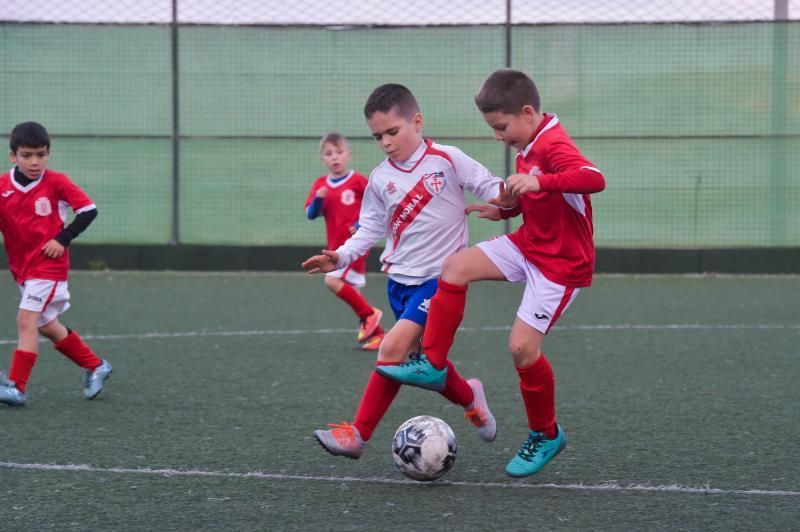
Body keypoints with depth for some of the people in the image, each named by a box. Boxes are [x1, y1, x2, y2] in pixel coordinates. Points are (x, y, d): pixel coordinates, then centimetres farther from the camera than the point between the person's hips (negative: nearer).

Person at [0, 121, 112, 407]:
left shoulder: (55, 182, -11)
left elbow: (89, 209, -8)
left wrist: (63, 238, -15)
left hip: (49, 265, -6)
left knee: (26, 320, -17)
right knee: (47, 326, 15)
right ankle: (95, 366, 31)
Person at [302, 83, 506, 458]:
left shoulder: (447, 160, -6)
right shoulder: (380, 179, 7)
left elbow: (489, 187, -2)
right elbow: (370, 228, 9)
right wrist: (341, 257, -5)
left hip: (440, 276, -6)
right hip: (400, 278, 6)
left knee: (394, 347, -18)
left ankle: (358, 434, -12)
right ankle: (470, 398, 38)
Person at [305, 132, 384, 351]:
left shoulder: (358, 181, -7)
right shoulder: (320, 185, 8)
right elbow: (310, 214, 4)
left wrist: (363, 224, -15)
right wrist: (318, 200, -16)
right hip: (336, 245, 7)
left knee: (333, 281, -21)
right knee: (351, 291, 9)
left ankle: (369, 315, -7)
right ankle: (376, 333, 18)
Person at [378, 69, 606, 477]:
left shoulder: (554, 147, -23)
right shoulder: (528, 148, 6)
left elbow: (594, 178, -43)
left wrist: (537, 182, -51)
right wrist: (503, 208, 6)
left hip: (562, 263, -9)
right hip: (528, 244, 9)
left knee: (522, 346, -12)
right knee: (456, 267, -4)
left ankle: (545, 436, 9)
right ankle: (433, 365, 5)